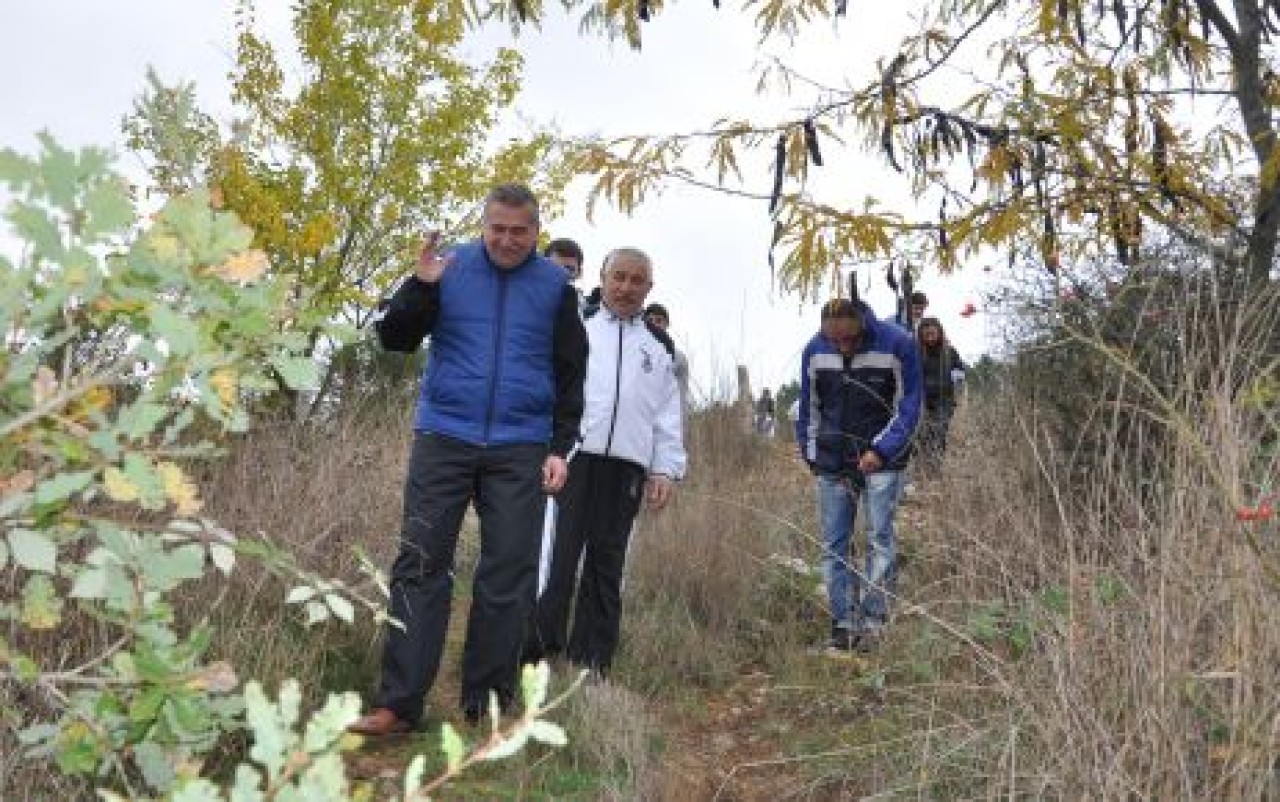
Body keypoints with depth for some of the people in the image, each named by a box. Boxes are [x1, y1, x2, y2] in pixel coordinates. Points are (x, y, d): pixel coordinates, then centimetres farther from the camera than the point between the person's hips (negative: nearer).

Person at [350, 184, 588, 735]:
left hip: (520, 450, 0)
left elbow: (570, 375, 8)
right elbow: (394, 338, 4)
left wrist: (561, 448, 0)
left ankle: (487, 706, 13)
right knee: (420, 566, -1)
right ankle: (398, 704, 4)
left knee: (507, 579, 2)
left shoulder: (555, 286, 6)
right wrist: (421, 286, -13)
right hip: (444, 440, 0)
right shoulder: (451, 268, 5)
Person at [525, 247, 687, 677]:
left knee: (606, 565, 7)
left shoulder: (659, 345, 17)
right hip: (571, 456, -2)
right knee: (558, 554, -12)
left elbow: (669, 413, 15)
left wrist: (666, 469, 7)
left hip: (626, 466, 3)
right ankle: (539, 645, -6)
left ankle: (590, 662, 14)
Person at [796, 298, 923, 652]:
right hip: (832, 463, 3)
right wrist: (810, 453, 7)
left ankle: (873, 620, 2)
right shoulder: (814, 350, -4)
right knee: (833, 545, 4)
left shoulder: (897, 344, -13)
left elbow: (908, 406, -8)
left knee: (879, 539, -6)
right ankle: (843, 624, 13)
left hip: (882, 460, -3)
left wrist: (881, 450, -16)